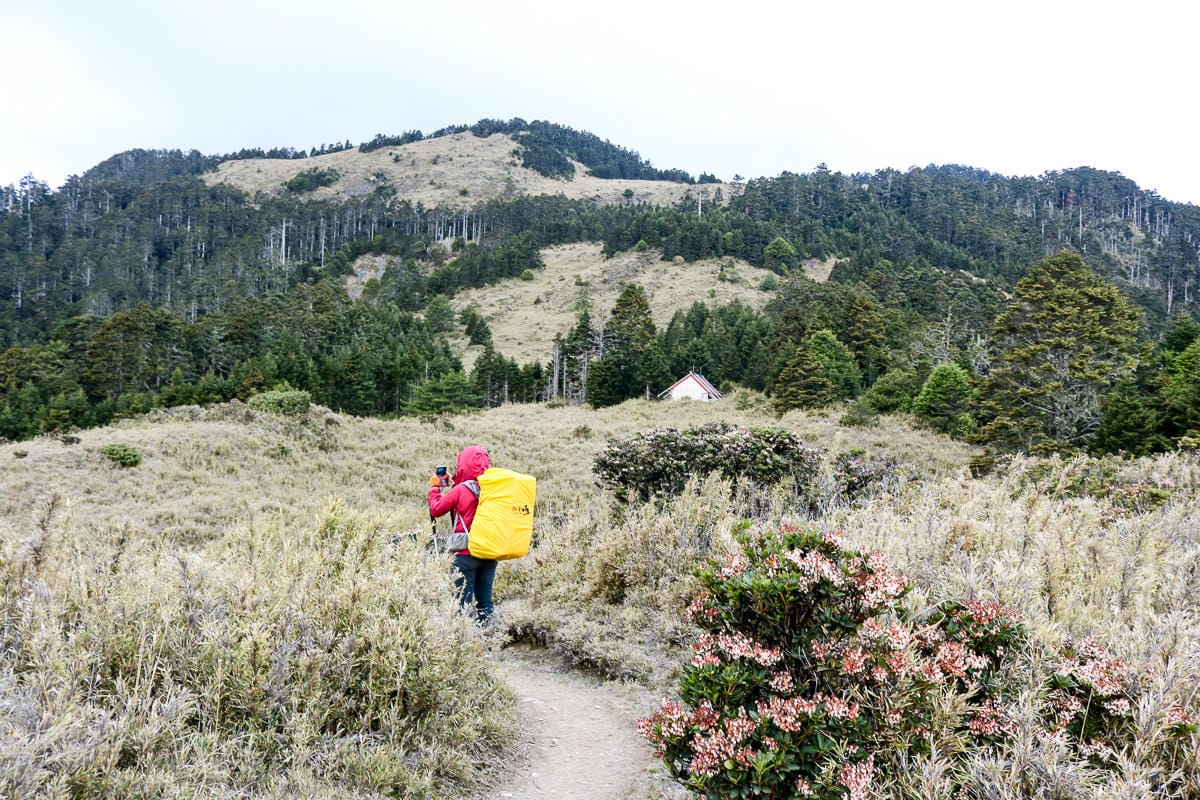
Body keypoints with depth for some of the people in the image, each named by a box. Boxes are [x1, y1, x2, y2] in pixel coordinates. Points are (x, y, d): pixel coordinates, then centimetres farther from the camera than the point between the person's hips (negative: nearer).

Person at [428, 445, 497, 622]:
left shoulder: (460, 490, -12)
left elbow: (436, 509, -2)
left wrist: (435, 487, 13)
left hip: (466, 553, -5)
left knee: (463, 600, 1)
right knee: (485, 601, 12)